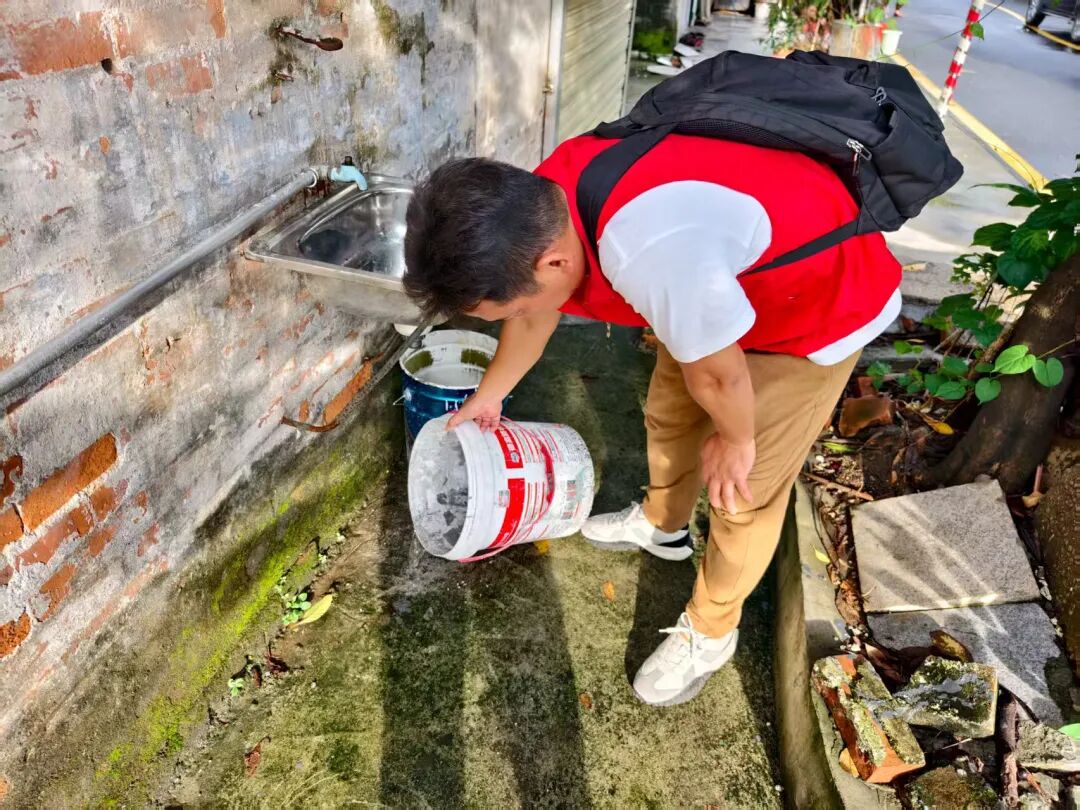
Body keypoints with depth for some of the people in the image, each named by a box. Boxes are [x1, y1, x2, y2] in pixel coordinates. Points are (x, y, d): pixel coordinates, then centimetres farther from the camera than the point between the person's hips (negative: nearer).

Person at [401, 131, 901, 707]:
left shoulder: (655, 257, -46)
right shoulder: (541, 205, -17)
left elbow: (718, 375, -28)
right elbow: (534, 316, 3)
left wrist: (735, 440, -7)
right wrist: (488, 396, 18)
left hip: (822, 304, -7)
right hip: (733, 283, 8)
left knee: (743, 493, 1)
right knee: (668, 411, 21)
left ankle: (710, 632, 25)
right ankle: (662, 525, 49)